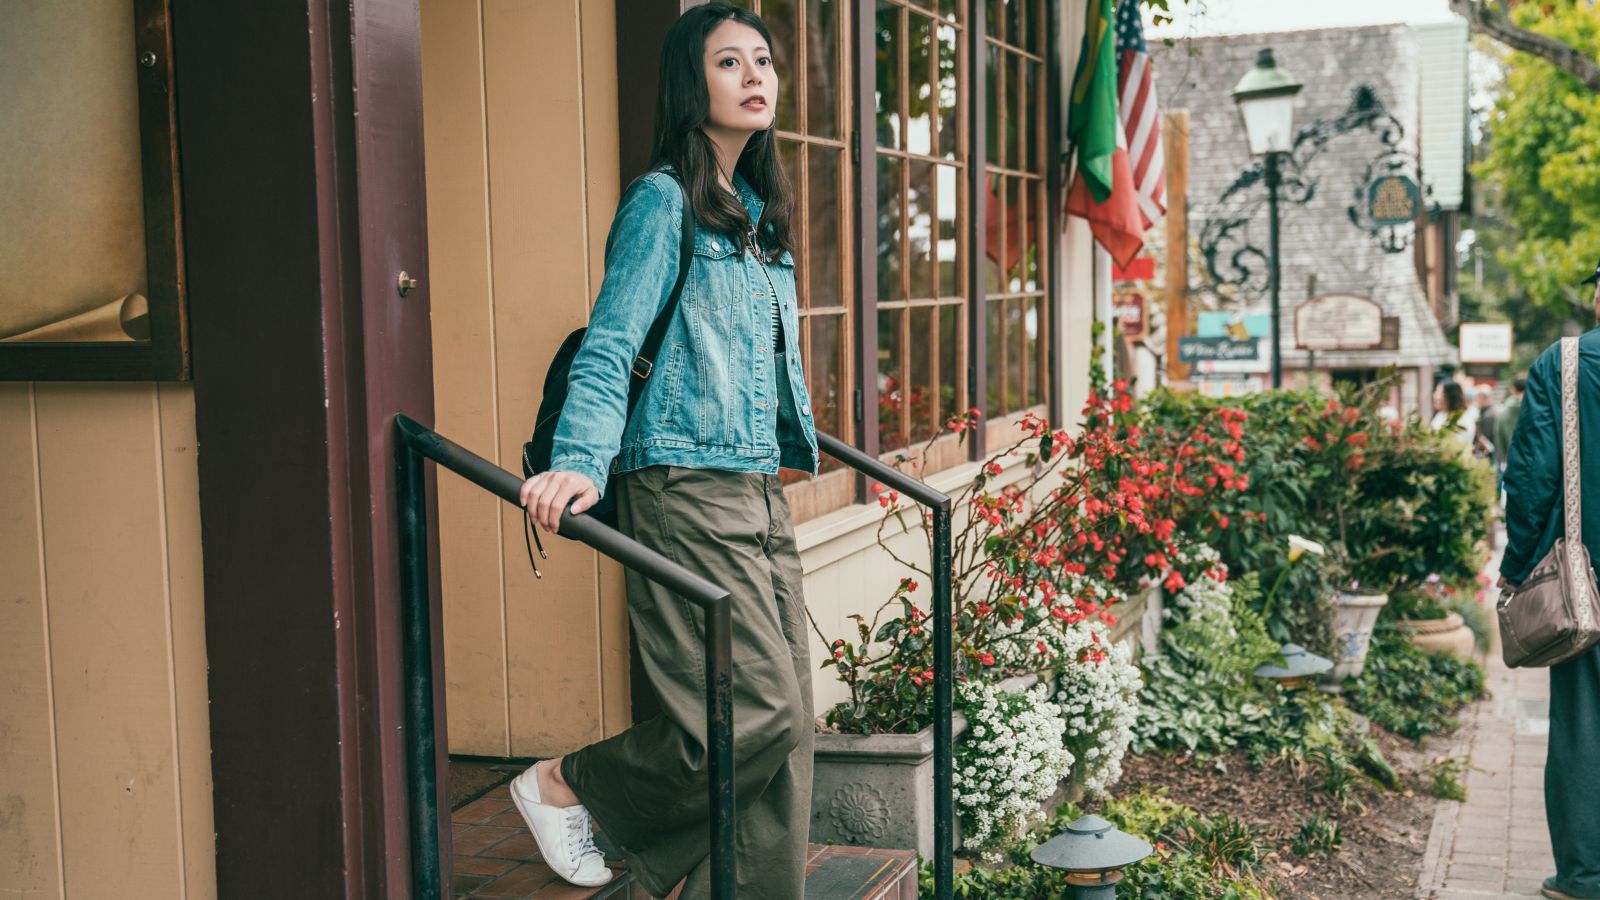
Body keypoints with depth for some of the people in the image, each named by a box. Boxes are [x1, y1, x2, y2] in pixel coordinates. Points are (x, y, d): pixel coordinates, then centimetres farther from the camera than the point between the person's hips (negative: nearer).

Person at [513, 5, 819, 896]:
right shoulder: (663, 201, -7)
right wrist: (580, 463, -29)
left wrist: (798, 432, 36)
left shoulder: (760, 215, 17)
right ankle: (565, 782, 10)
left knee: (790, 724, 4)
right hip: (687, 492, -8)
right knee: (754, 713, -11)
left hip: (763, 495, 8)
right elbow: (610, 345, -17)